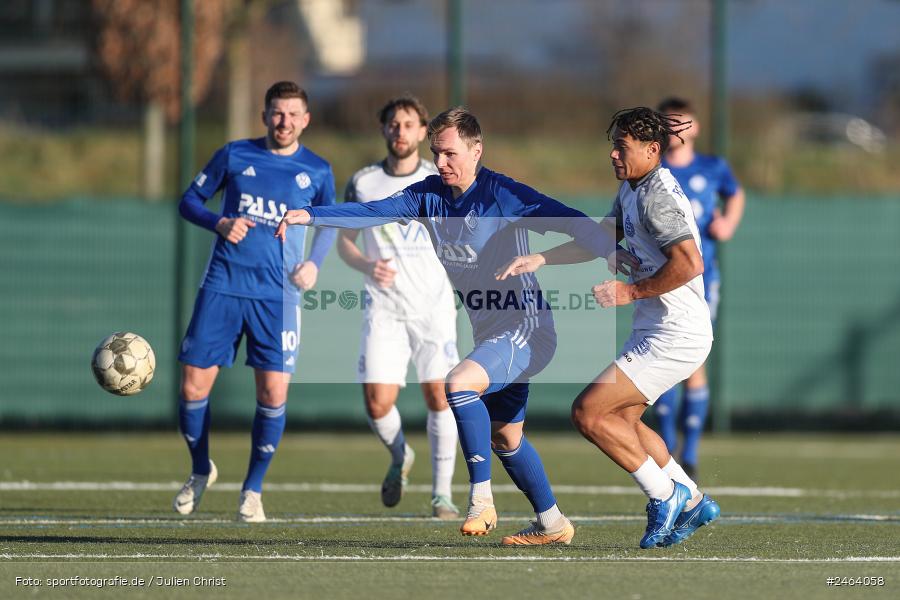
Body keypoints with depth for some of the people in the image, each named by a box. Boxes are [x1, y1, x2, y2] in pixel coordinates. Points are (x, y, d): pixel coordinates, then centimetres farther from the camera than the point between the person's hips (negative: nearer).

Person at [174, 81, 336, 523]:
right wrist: (220, 223, -10)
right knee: (193, 386, -2)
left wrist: (315, 261, 2)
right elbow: (190, 200, 10)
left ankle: (253, 489, 9)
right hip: (223, 286, 0)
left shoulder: (317, 171, 5)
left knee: (273, 393, -8)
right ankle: (200, 471, 23)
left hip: (278, 293, 0)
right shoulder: (234, 156, 4)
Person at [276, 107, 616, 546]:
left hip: (525, 330, -8)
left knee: (460, 383, -30)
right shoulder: (429, 195, 2)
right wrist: (310, 215, -20)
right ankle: (552, 524, 31)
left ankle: (481, 498, -23)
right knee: (504, 439, 15)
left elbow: (571, 221, -24)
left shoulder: (505, 196, -17)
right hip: (489, 333, 8)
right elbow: (373, 212, -6)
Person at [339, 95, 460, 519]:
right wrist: (368, 266, -10)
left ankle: (442, 492, 5)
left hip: (433, 305, 0)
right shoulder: (363, 183, 4)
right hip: (384, 308, 1)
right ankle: (400, 457, 25)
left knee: (438, 396, -6)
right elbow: (344, 242, 10)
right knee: (377, 405, -8)